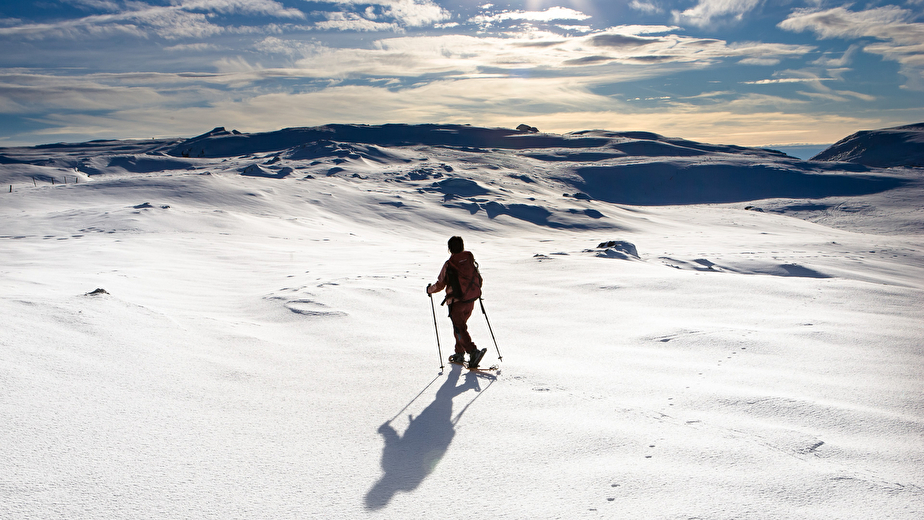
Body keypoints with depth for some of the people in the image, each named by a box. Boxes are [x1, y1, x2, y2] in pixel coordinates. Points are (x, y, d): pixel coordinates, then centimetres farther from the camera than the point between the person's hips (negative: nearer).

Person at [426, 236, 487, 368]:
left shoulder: (449, 265, -12)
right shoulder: (471, 260, 1)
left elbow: (440, 285, -7)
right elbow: (478, 279, 9)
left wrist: (430, 289, 13)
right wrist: (475, 291, 29)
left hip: (456, 302, -6)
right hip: (470, 301, 6)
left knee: (460, 328, -2)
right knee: (460, 325, 21)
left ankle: (473, 351, -18)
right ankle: (459, 354, 29)